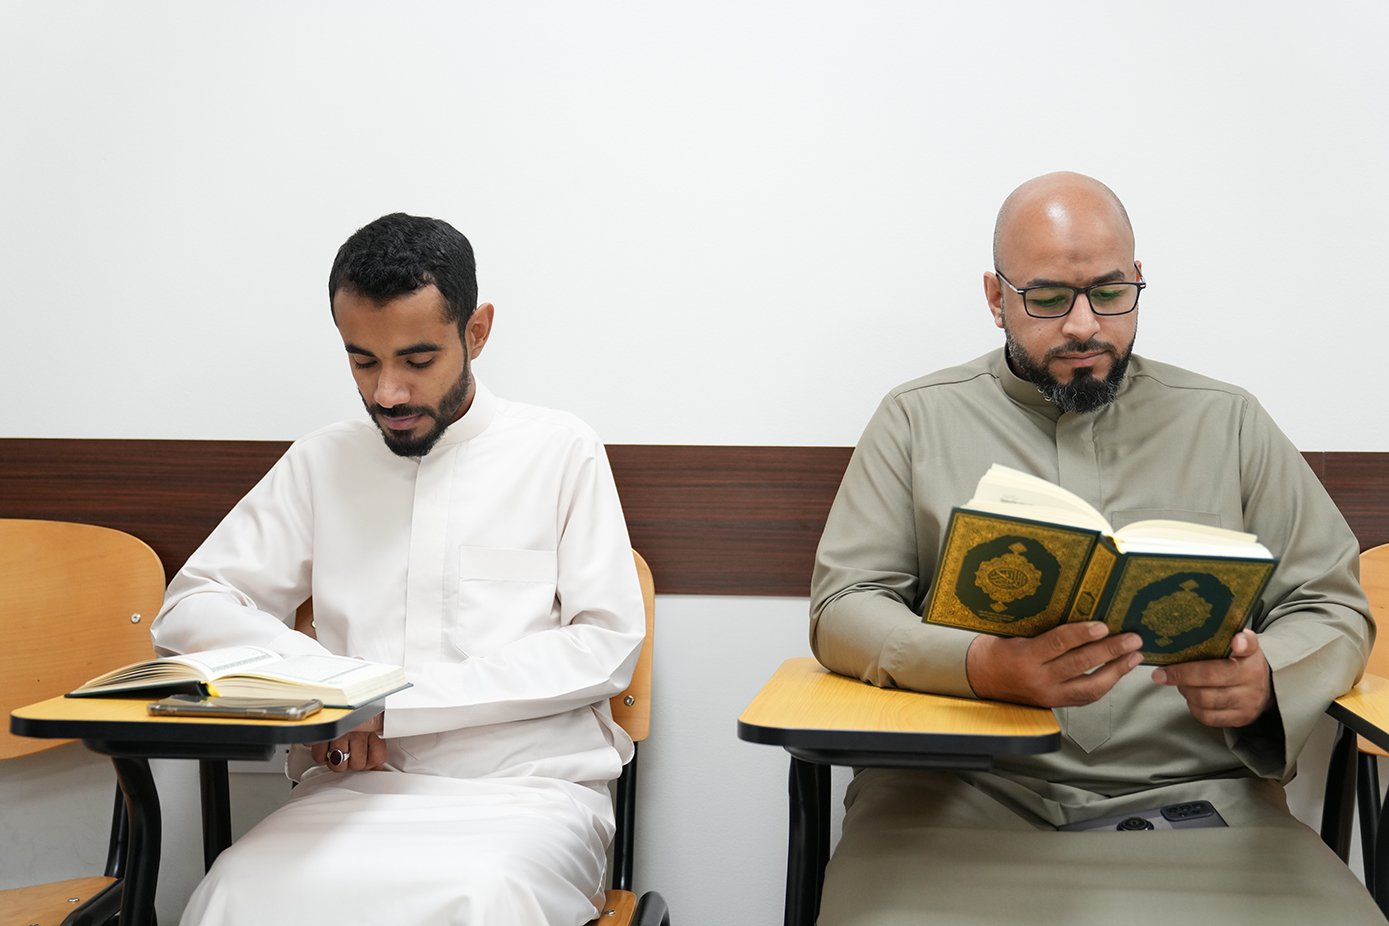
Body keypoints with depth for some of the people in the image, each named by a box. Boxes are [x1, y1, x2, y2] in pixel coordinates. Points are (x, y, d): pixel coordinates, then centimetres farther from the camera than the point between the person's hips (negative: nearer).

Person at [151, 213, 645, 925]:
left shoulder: (561, 451, 7)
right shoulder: (322, 461, 16)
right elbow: (191, 608, 11)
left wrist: (398, 700, -9)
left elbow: (608, 646, -1)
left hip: (525, 788, -2)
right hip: (353, 787, 3)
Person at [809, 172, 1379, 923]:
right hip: (962, 789, -1)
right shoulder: (920, 418, 11)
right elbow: (842, 611, 3)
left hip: (1190, 793, 1)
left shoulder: (1227, 422, 15)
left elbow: (1332, 606, 16)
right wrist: (986, 668, -17)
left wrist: (1265, 682, -9)